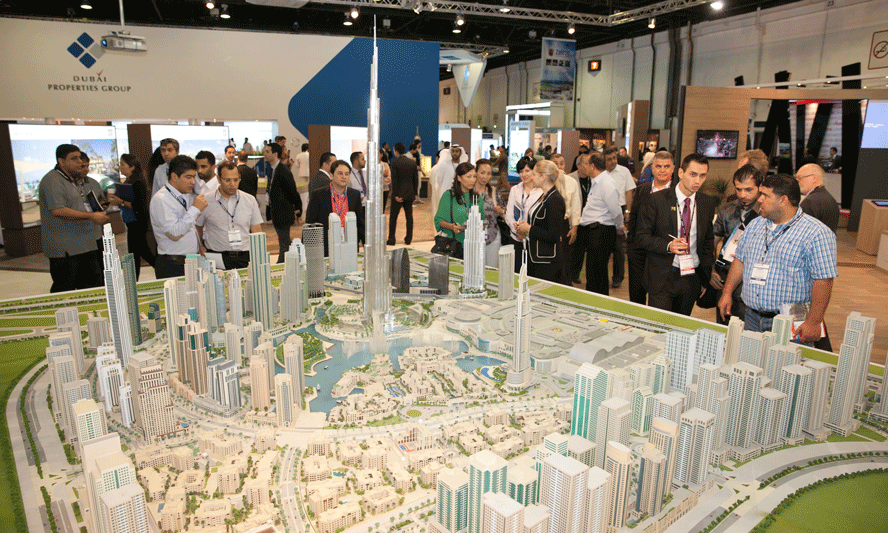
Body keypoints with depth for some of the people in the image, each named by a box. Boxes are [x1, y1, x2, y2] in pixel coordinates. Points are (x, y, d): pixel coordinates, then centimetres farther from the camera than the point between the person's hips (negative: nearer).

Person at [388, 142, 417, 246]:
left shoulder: (394, 163, -10)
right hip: (410, 194, 5)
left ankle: (391, 239, 4)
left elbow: (394, 180, -13)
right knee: (409, 216, 9)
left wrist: (395, 195, -12)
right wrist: (415, 193, 12)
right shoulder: (412, 162, 5)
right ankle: (409, 238, 12)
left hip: (399, 194, -4)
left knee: (393, 216, 4)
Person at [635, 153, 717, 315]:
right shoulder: (657, 200, -5)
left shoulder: (708, 203, 7)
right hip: (662, 277, -3)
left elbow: (708, 241, 15)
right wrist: (668, 246, -20)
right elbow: (641, 236, -4)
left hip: (692, 278, 4)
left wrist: (705, 277, 10)